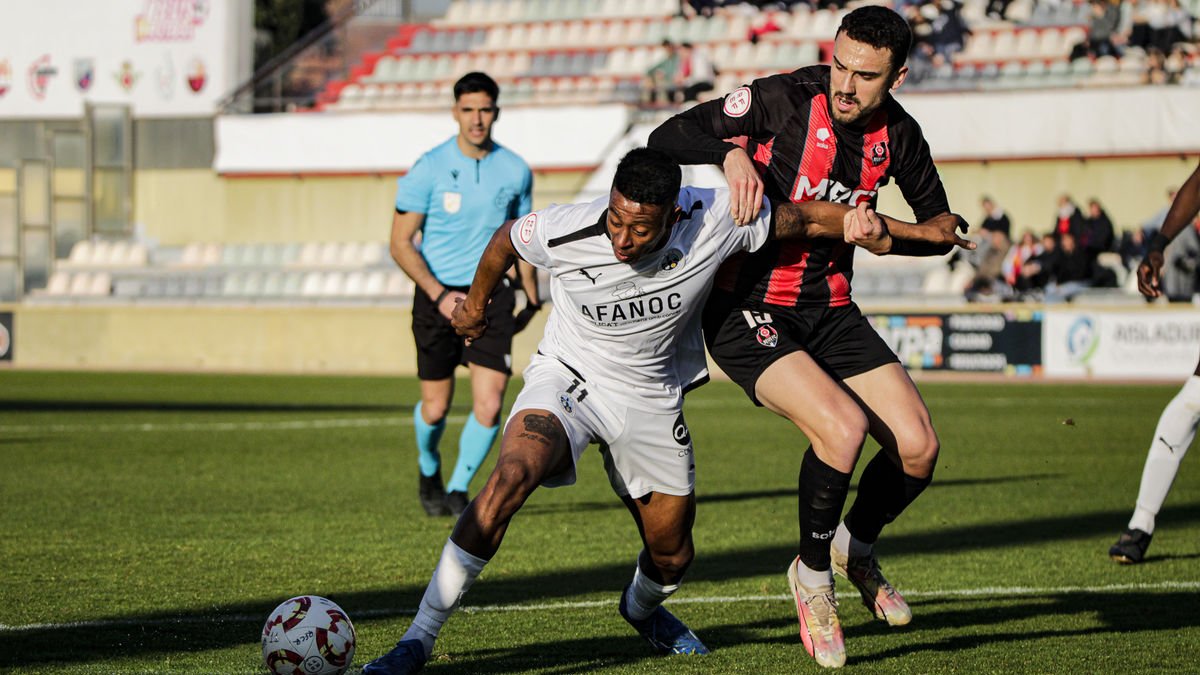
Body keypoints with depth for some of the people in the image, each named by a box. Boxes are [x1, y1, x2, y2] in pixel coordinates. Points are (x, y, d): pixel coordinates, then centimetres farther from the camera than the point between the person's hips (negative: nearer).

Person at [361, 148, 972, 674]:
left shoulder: (714, 220, -24)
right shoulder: (562, 232, -25)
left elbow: (807, 218, -9)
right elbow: (505, 240, -1)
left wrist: (915, 231, -11)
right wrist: (475, 304, 16)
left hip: (651, 399, 3)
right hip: (566, 379, -3)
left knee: (671, 558, 12)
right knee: (512, 476, -32)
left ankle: (640, 608, 53)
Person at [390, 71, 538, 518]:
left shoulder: (515, 171, 0)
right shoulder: (429, 170, -9)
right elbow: (401, 243, -7)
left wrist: (532, 297, 21)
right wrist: (439, 294, -18)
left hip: (491, 297, 2)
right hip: (437, 296, -2)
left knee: (489, 406, -12)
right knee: (436, 408, 7)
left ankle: (458, 489, 9)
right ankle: (429, 472, 39)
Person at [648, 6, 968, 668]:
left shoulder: (897, 134, -1)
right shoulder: (785, 98, -16)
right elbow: (666, 137, -14)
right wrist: (731, 154, -33)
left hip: (830, 309, 6)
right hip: (747, 309, -6)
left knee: (918, 448, -5)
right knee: (843, 427, -27)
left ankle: (855, 546, 26)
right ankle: (812, 572, -1)